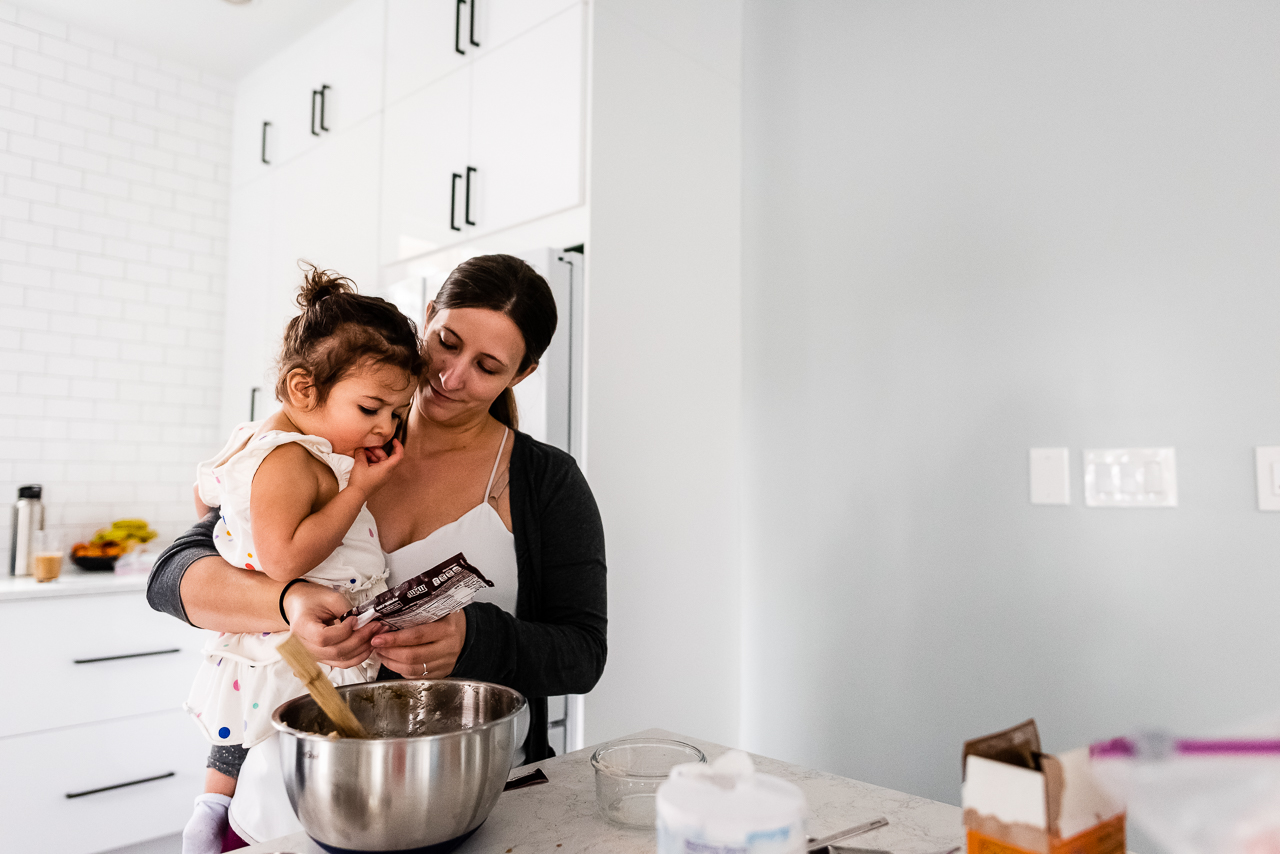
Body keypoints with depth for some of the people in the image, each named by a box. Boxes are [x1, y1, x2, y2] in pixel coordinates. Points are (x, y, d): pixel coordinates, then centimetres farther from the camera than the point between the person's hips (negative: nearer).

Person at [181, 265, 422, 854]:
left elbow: (204, 494, 25)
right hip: (286, 683, -11)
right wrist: (357, 490, -26)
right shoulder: (289, 460, -24)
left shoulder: (254, 441, 8)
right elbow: (283, 560, -31)